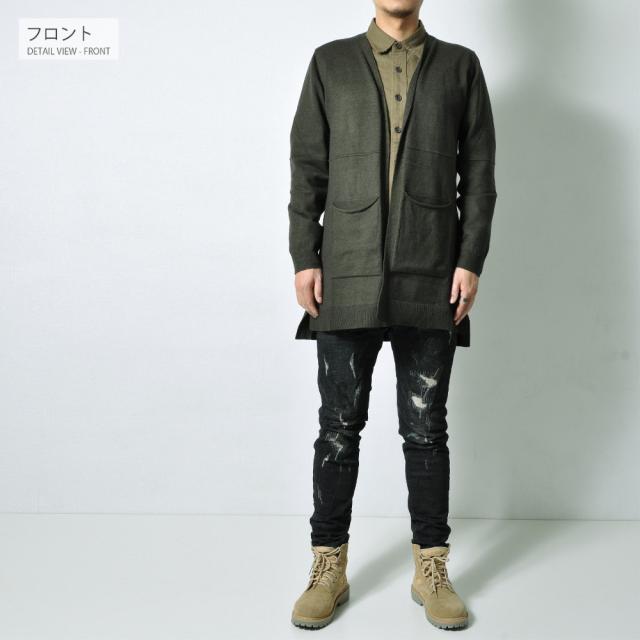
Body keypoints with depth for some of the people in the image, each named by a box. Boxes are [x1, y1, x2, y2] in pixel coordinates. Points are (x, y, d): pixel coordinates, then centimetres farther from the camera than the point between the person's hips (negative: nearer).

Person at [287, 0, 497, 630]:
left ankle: (431, 569, 20)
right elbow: (307, 167, 7)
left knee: (425, 430, 6)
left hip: (431, 281, 0)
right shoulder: (330, 63, 12)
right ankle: (329, 568, 18)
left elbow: (477, 171, 7)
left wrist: (471, 260, -2)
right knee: (339, 428, 4)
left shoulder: (459, 66, 12)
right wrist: (303, 258, -1)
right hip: (347, 277, 0)